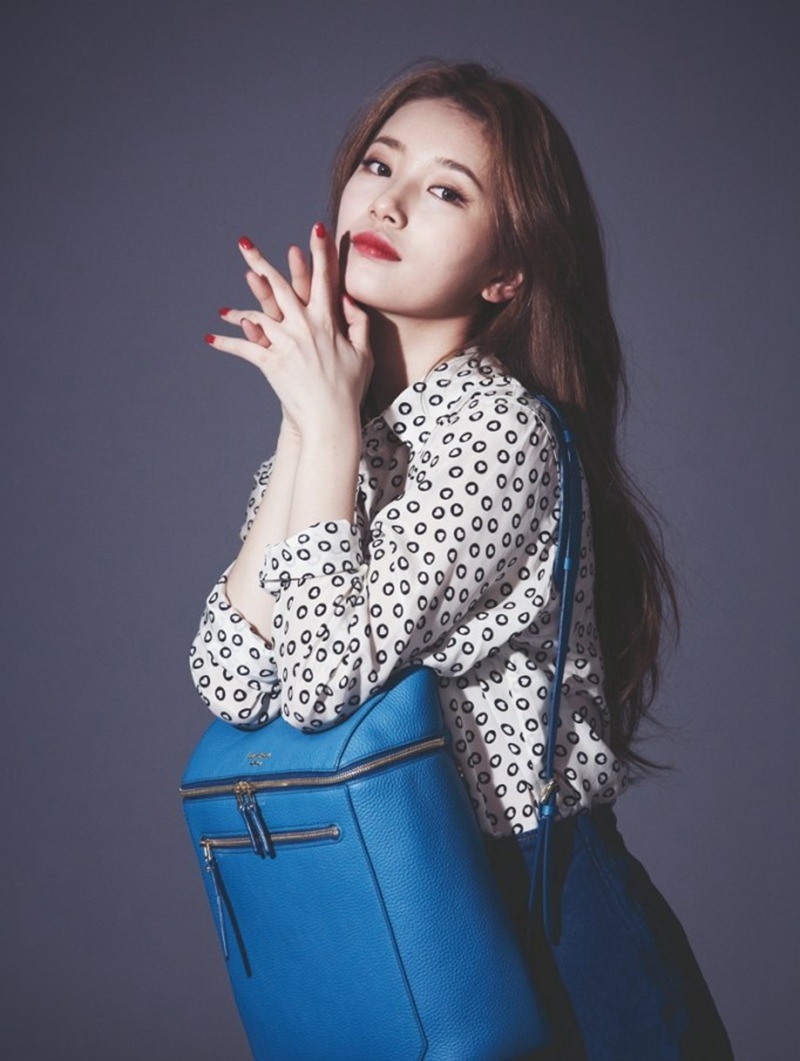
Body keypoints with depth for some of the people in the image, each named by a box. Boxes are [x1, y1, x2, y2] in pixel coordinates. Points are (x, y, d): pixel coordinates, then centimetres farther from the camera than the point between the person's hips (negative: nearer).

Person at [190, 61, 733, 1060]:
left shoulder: (493, 418, -17)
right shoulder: (329, 423, 4)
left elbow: (325, 676, -24)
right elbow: (230, 682, -9)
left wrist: (334, 418, -18)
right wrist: (304, 418, -10)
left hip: (531, 905, -6)